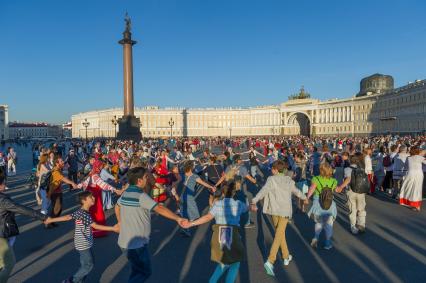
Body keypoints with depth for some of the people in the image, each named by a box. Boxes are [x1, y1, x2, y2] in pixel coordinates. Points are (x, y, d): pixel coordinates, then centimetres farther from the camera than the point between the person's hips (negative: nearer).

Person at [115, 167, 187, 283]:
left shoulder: (125, 193, 3)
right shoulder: (141, 196, -22)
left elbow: (117, 207, 21)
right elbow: (160, 209, -30)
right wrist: (178, 218, -29)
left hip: (125, 241, 8)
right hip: (136, 243, -8)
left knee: (137, 270, 25)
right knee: (144, 272, 9)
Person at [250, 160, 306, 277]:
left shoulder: (271, 180, -8)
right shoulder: (289, 181, 3)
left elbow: (263, 190, -24)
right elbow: (297, 192, 19)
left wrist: (254, 201, -32)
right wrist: (304, 197, 39)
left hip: (274, 210, 0)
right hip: (285, 211, 0)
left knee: (281, 233, 19)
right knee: (278, 236, -2)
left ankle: (286, 257, 34)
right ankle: (270, 261, -14)